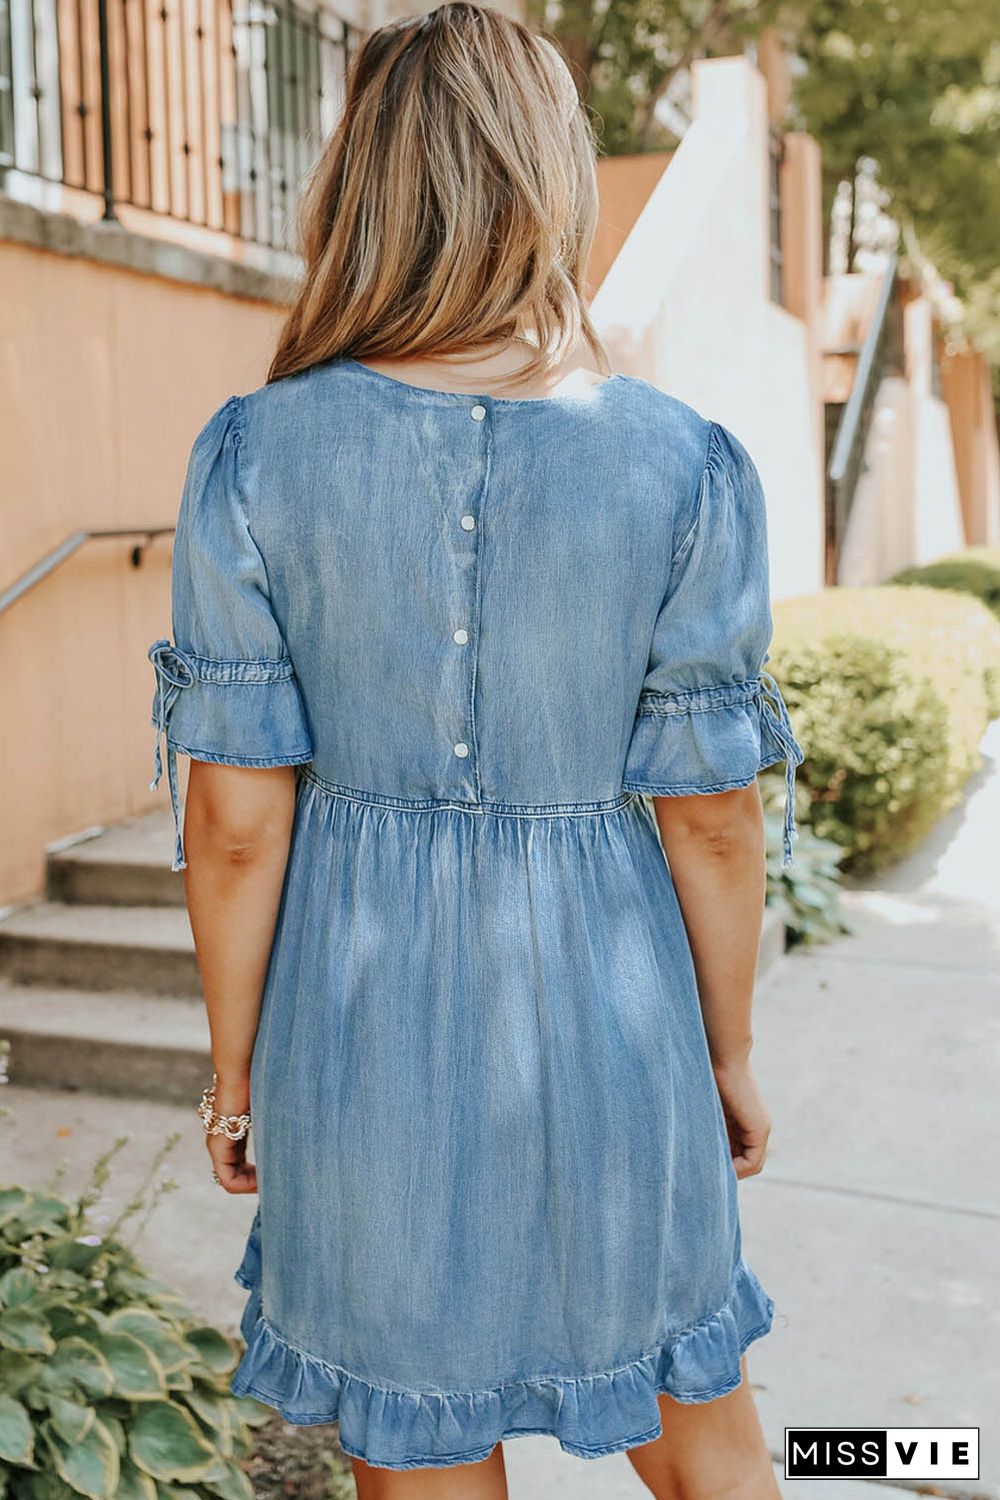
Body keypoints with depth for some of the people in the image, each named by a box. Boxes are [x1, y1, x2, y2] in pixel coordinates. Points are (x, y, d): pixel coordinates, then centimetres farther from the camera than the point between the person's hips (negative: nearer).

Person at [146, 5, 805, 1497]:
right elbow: (711, 823, -8)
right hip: (601, 1016, 0)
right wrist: (730, 1060, 8)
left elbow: (235, 822, -9)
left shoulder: (253, 453, -12)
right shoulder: (686, 466, -12)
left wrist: (234, 1063, 6)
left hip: (361, 1020, 1)